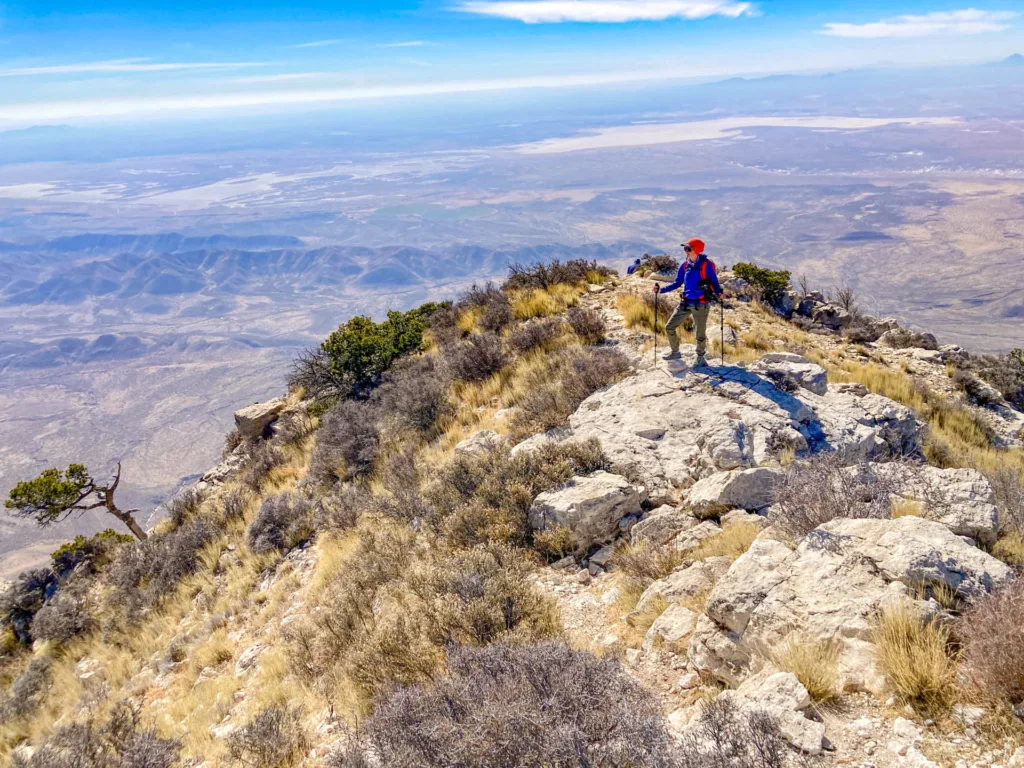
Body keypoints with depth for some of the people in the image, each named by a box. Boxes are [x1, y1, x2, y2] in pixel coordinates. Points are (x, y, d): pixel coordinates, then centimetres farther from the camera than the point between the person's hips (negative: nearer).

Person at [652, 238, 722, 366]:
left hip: (700, 304, -5)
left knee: (700, 334, 5)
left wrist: (718, 292, -25)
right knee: (669, 327, 5)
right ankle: (675, 352, 26)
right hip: (686, 302, 5)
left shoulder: (706, 264, -10)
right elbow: (677, 283, 12)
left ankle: (700, 358, 28)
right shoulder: (685, 265, 5)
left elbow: (714, 282, -4)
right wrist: (661, 289, 1)